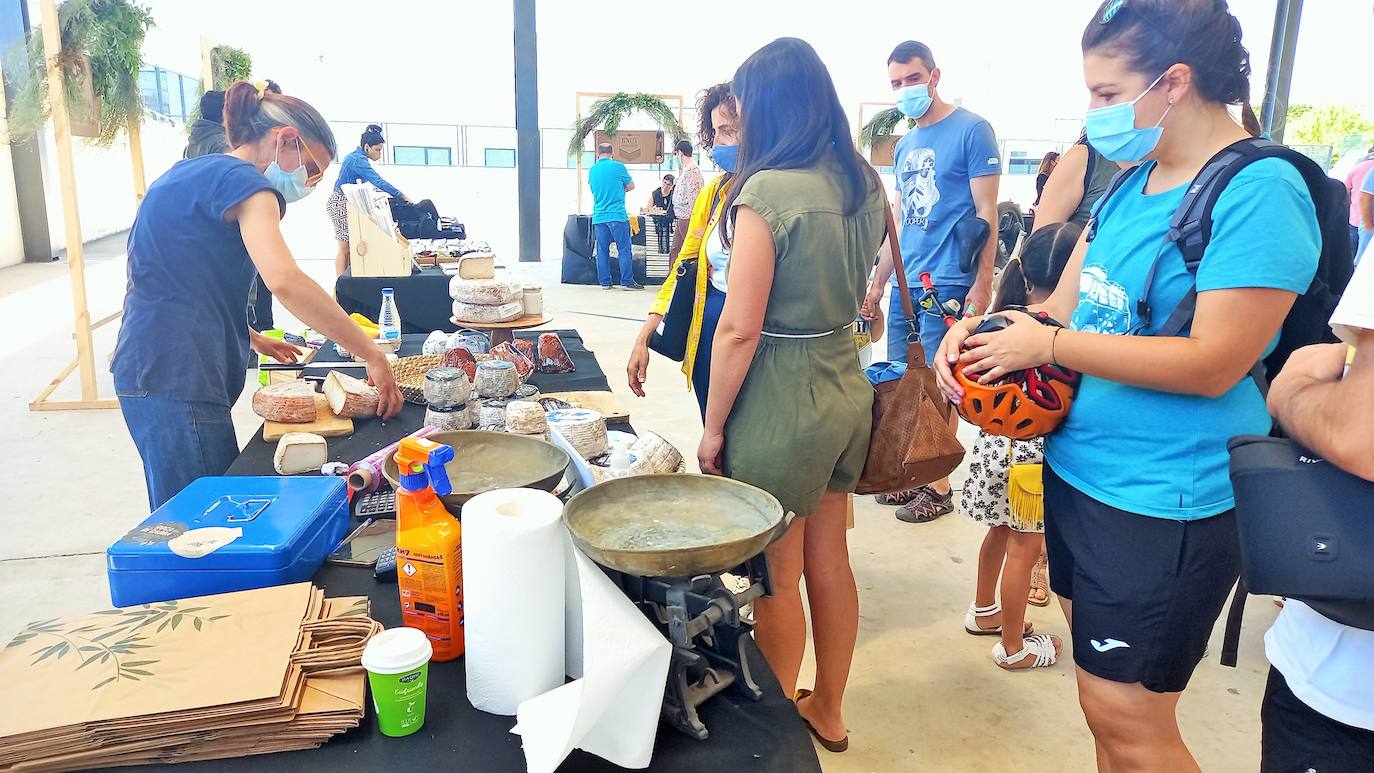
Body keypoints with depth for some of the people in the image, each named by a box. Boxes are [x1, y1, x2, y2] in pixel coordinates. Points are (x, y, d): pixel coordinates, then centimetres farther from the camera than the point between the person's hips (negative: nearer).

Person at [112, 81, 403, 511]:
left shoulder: (194, 174, 19)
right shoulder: (241, 181, -10)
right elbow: (284, 280, -27)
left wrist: (250, 339, 24)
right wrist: (373, 356, -25)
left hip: (153, 369, 10)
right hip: (177, 379, -10)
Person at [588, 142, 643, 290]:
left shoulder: (592, 170, 10)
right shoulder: (618, 167, -4)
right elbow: (631, 186, 6)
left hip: (598, 216, 5)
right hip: (617, 215, -5)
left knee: (602, 250, 8)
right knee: (625, 250, -1)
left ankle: (605, 282, 9)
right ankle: (627, 281, -2)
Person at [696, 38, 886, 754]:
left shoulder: (767, 191, -19)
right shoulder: (863, 182, 4)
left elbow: (740, 328, -19)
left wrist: (712, 428, -10)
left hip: (781, 400, -8)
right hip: (846, 386, 8)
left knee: (777, 577, 10)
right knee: (829, 560, 20)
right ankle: (827, 710, 38)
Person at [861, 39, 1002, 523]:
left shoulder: (971, 131, -4)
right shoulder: (905, 146, 16)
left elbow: (986, 213, -8)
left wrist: (982, 283, -14)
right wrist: (878, 283, 19)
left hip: (947, 283, -7)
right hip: (906, 284, 7)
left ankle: (939, 487, 10)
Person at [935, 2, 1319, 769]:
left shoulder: (1260, 192, -18)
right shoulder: (1132, 182, 8)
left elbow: (1213, 365, -23)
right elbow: (1064, 305, 11)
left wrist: (1048, 345, -20)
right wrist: (980, 328, -8)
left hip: (1167, 504, -8)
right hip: (1077, 470, 8)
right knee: (1103, 696, 21)